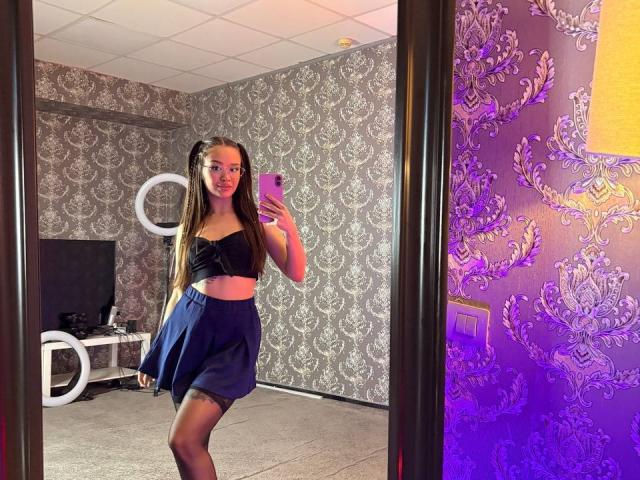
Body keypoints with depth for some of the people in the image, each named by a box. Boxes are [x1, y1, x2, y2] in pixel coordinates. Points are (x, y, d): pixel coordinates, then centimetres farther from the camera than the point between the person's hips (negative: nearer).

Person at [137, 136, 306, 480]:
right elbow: (179, 289, 13)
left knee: (184, 441, -12)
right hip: (189, 326, 3)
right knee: (195, 442, 9)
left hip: (235, 331, -3)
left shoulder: (256, 219, 2)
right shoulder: (188, 228, 9)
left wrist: (290, 230, -17)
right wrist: (156, 350, 14)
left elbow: (296, 274, 0)